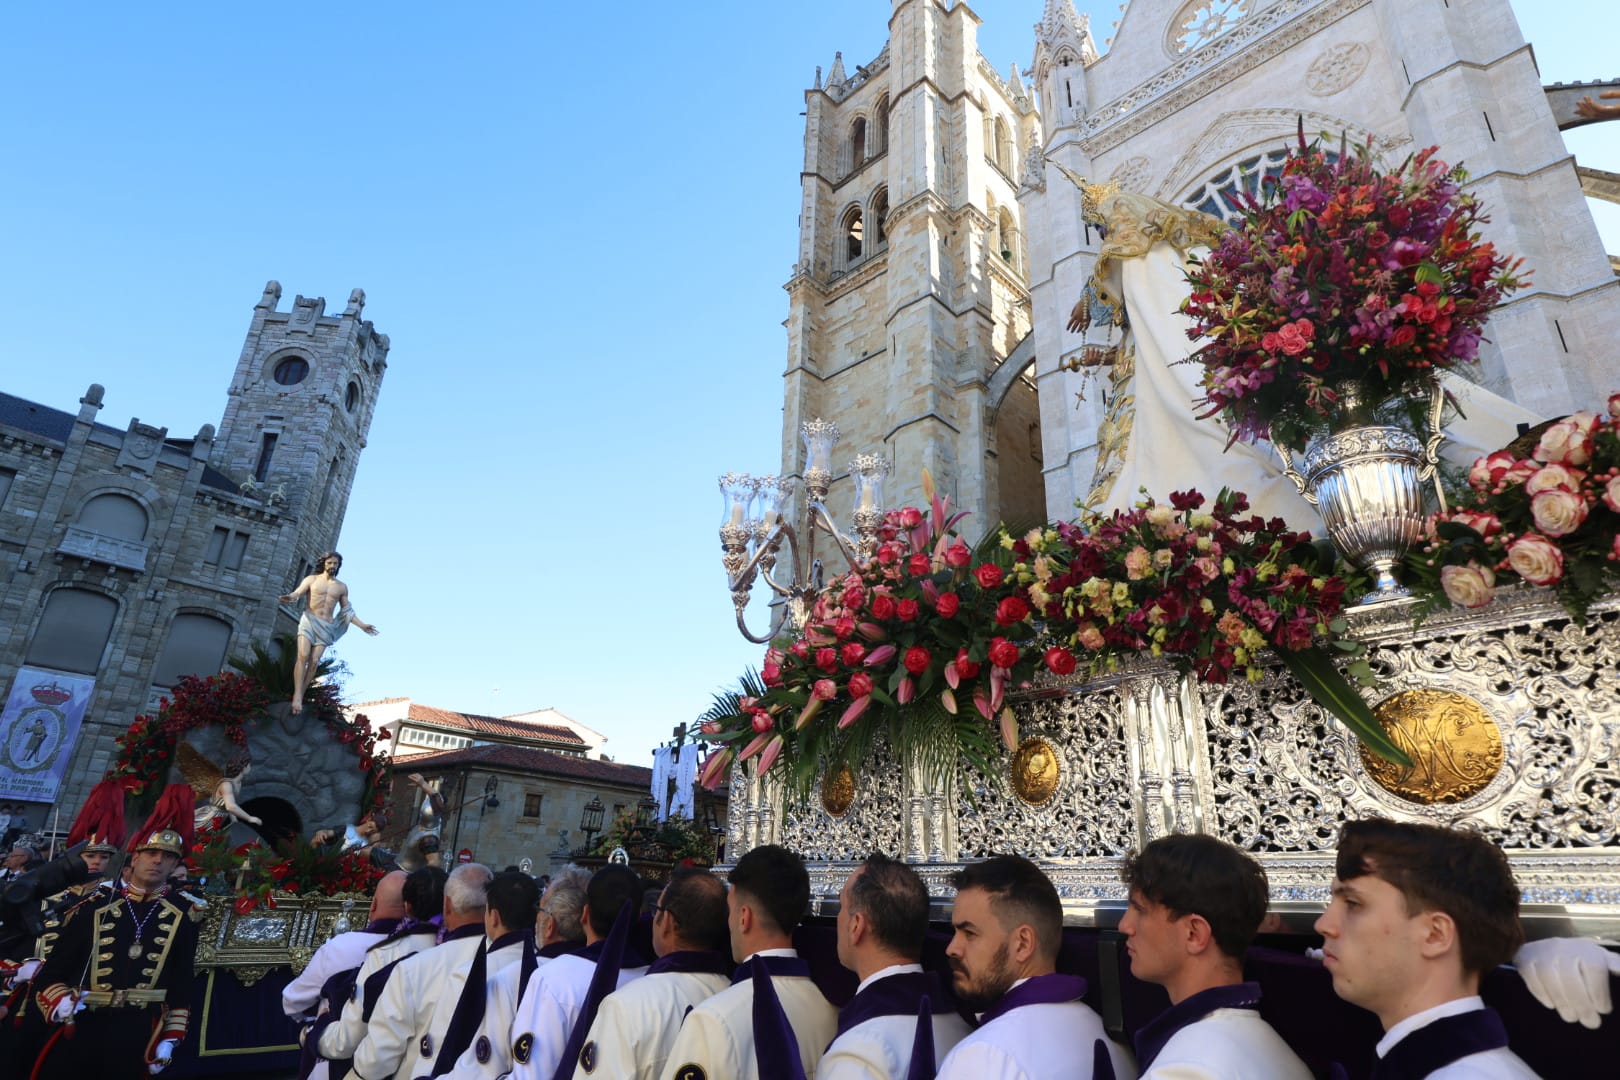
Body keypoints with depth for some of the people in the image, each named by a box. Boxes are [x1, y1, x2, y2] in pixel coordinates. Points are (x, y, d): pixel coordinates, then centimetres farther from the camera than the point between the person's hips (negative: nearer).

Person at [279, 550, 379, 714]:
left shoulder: (342, 587, 14)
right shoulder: (311, 579, 8)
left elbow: (347, 611, 15)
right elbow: (297, 592, -8)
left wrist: (362, 625, 5)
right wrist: (289, 597, -33)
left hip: (326, 626, 2)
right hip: (309, 621, -2)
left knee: (314, 661, -7)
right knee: (303, 656, -18)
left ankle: (300, 696, -2)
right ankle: (297, 696, -21)